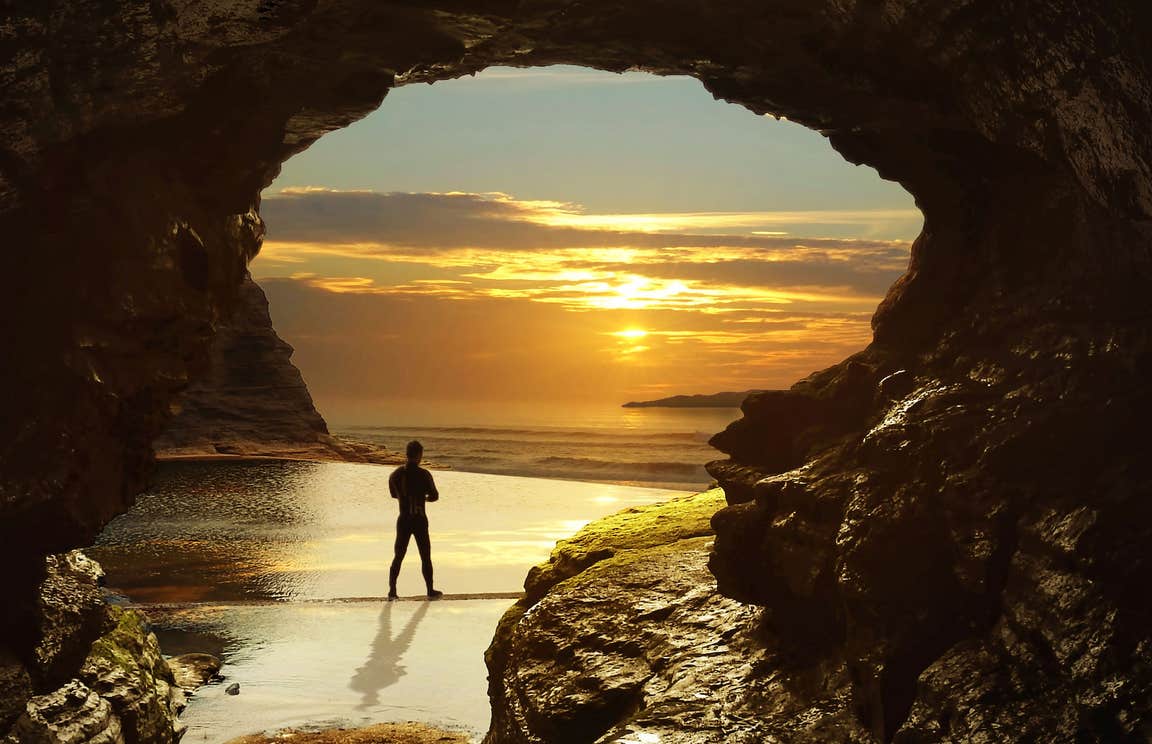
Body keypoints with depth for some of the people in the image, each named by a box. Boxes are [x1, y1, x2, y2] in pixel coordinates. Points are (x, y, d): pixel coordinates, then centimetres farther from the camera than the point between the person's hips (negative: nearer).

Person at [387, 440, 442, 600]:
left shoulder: (395, 475, -1)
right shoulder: (423, 475, -14)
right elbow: (434, 496, -4)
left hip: (403, 520, 3)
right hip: (420, 521, -3)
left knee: (398, 557, 10)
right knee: (426, 557, 10)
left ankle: (392, 591, 7)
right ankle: (430, 591, 17)